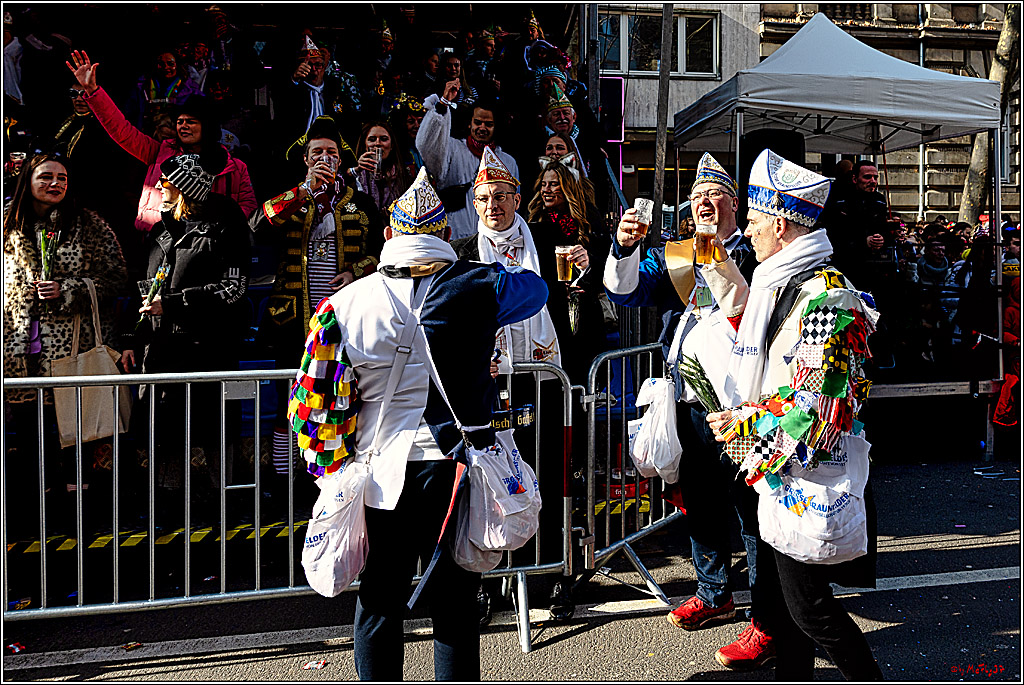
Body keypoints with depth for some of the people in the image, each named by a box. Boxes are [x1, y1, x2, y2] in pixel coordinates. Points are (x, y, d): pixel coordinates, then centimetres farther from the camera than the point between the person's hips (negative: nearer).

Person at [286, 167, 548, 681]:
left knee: (378, 601, 14)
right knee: (454, 605, 10)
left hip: (380, 472, 1)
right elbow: (536, 287, 16)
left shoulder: (348, 301, -1)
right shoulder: (476, 288, -5)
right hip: (454, 467, -1)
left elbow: (319, 394, 4)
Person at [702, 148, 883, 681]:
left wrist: (741, 425, -14)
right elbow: (759, 346, 27)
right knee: (777, 599, 17)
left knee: (808, 608, 2)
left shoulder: (826, 299, -21)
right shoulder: (781, 284, 9)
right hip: (781, 474, 9)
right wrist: (728, 278, 21)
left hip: (813, 484, -9)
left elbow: (815, 407, -24)